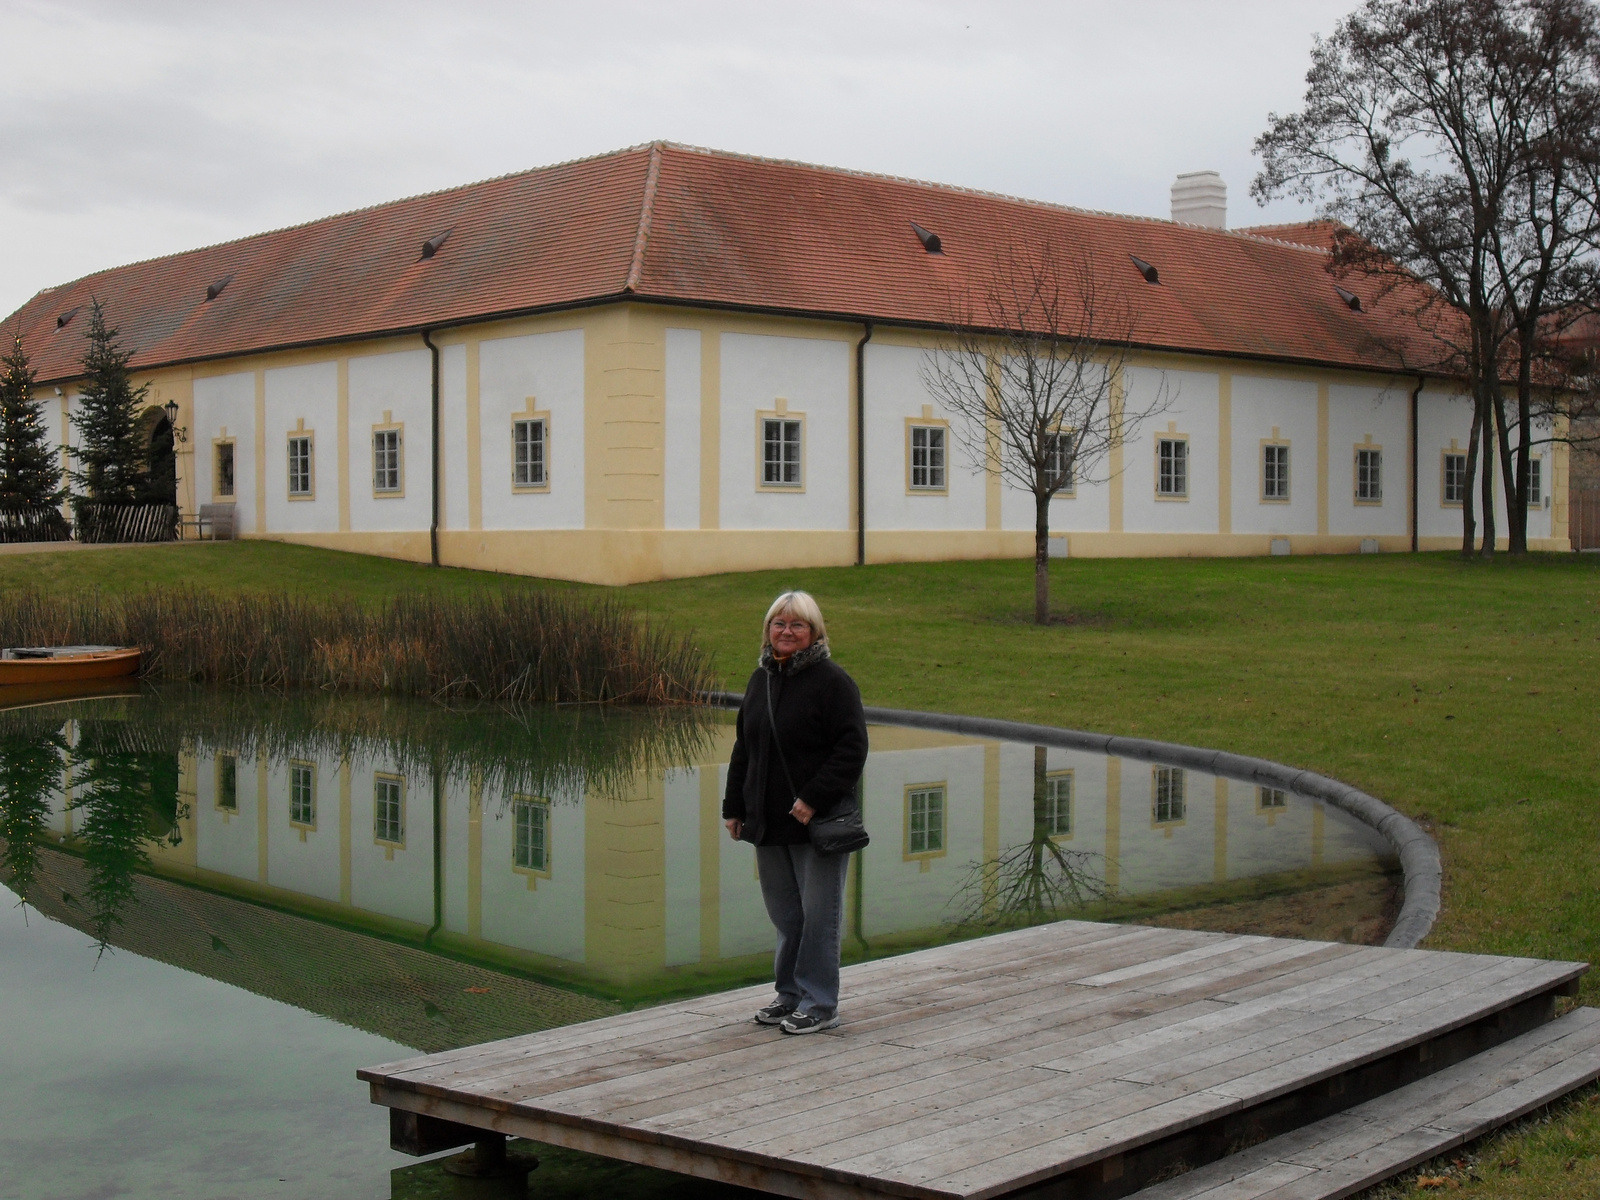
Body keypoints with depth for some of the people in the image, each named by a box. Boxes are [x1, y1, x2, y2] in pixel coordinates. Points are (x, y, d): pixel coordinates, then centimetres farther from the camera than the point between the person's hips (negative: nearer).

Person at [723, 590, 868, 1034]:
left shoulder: (832, 680, -8)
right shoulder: (760, 680, 14)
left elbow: (852, 748, -13)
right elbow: (743, 748, 21)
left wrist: (814, 799, -20)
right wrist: (734, 806, 14)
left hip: (817, 822, -6)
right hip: (768, 823, 7)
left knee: (818, 915, 0)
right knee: (785, 915, 12)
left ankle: (819, 1004, 7)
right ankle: (789, 994, 24)